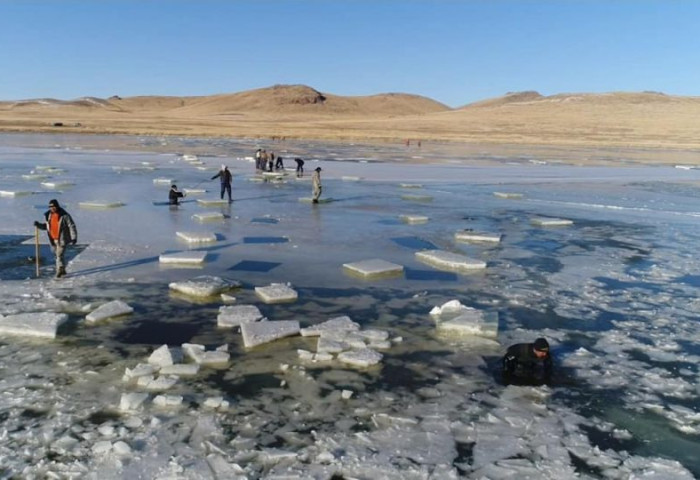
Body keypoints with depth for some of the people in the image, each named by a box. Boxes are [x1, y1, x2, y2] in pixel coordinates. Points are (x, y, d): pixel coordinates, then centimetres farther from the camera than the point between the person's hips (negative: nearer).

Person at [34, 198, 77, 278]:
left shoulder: (64, 215, -13)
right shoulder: (48, 215, 5)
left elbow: (72, 226, -13)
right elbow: (45, 226, 18)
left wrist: (74, 237, -18)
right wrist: (38, 225, -3)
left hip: (62, 239, -7)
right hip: (53, 239, 7)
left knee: (59, 255, -9)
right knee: (57, 255, 14)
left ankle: (60, 270, 2)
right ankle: (62, 270, 27)